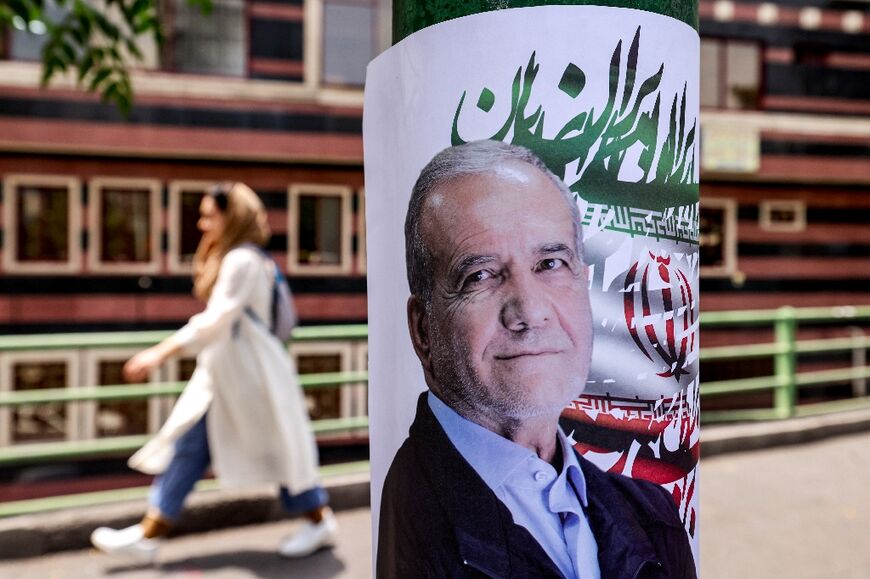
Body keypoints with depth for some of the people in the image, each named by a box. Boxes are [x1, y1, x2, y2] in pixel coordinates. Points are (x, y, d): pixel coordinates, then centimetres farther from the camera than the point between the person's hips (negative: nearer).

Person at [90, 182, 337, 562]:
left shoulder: (243, 260, -17)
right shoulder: (231, 258, 14)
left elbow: (216, 320, -26)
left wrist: (160, 353, -29)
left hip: (248, 374, -10)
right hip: (221, 374, 10)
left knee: (278, 448, 3)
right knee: (188, 447, 8)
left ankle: (320, 521, 21)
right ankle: (148, 534, 15)